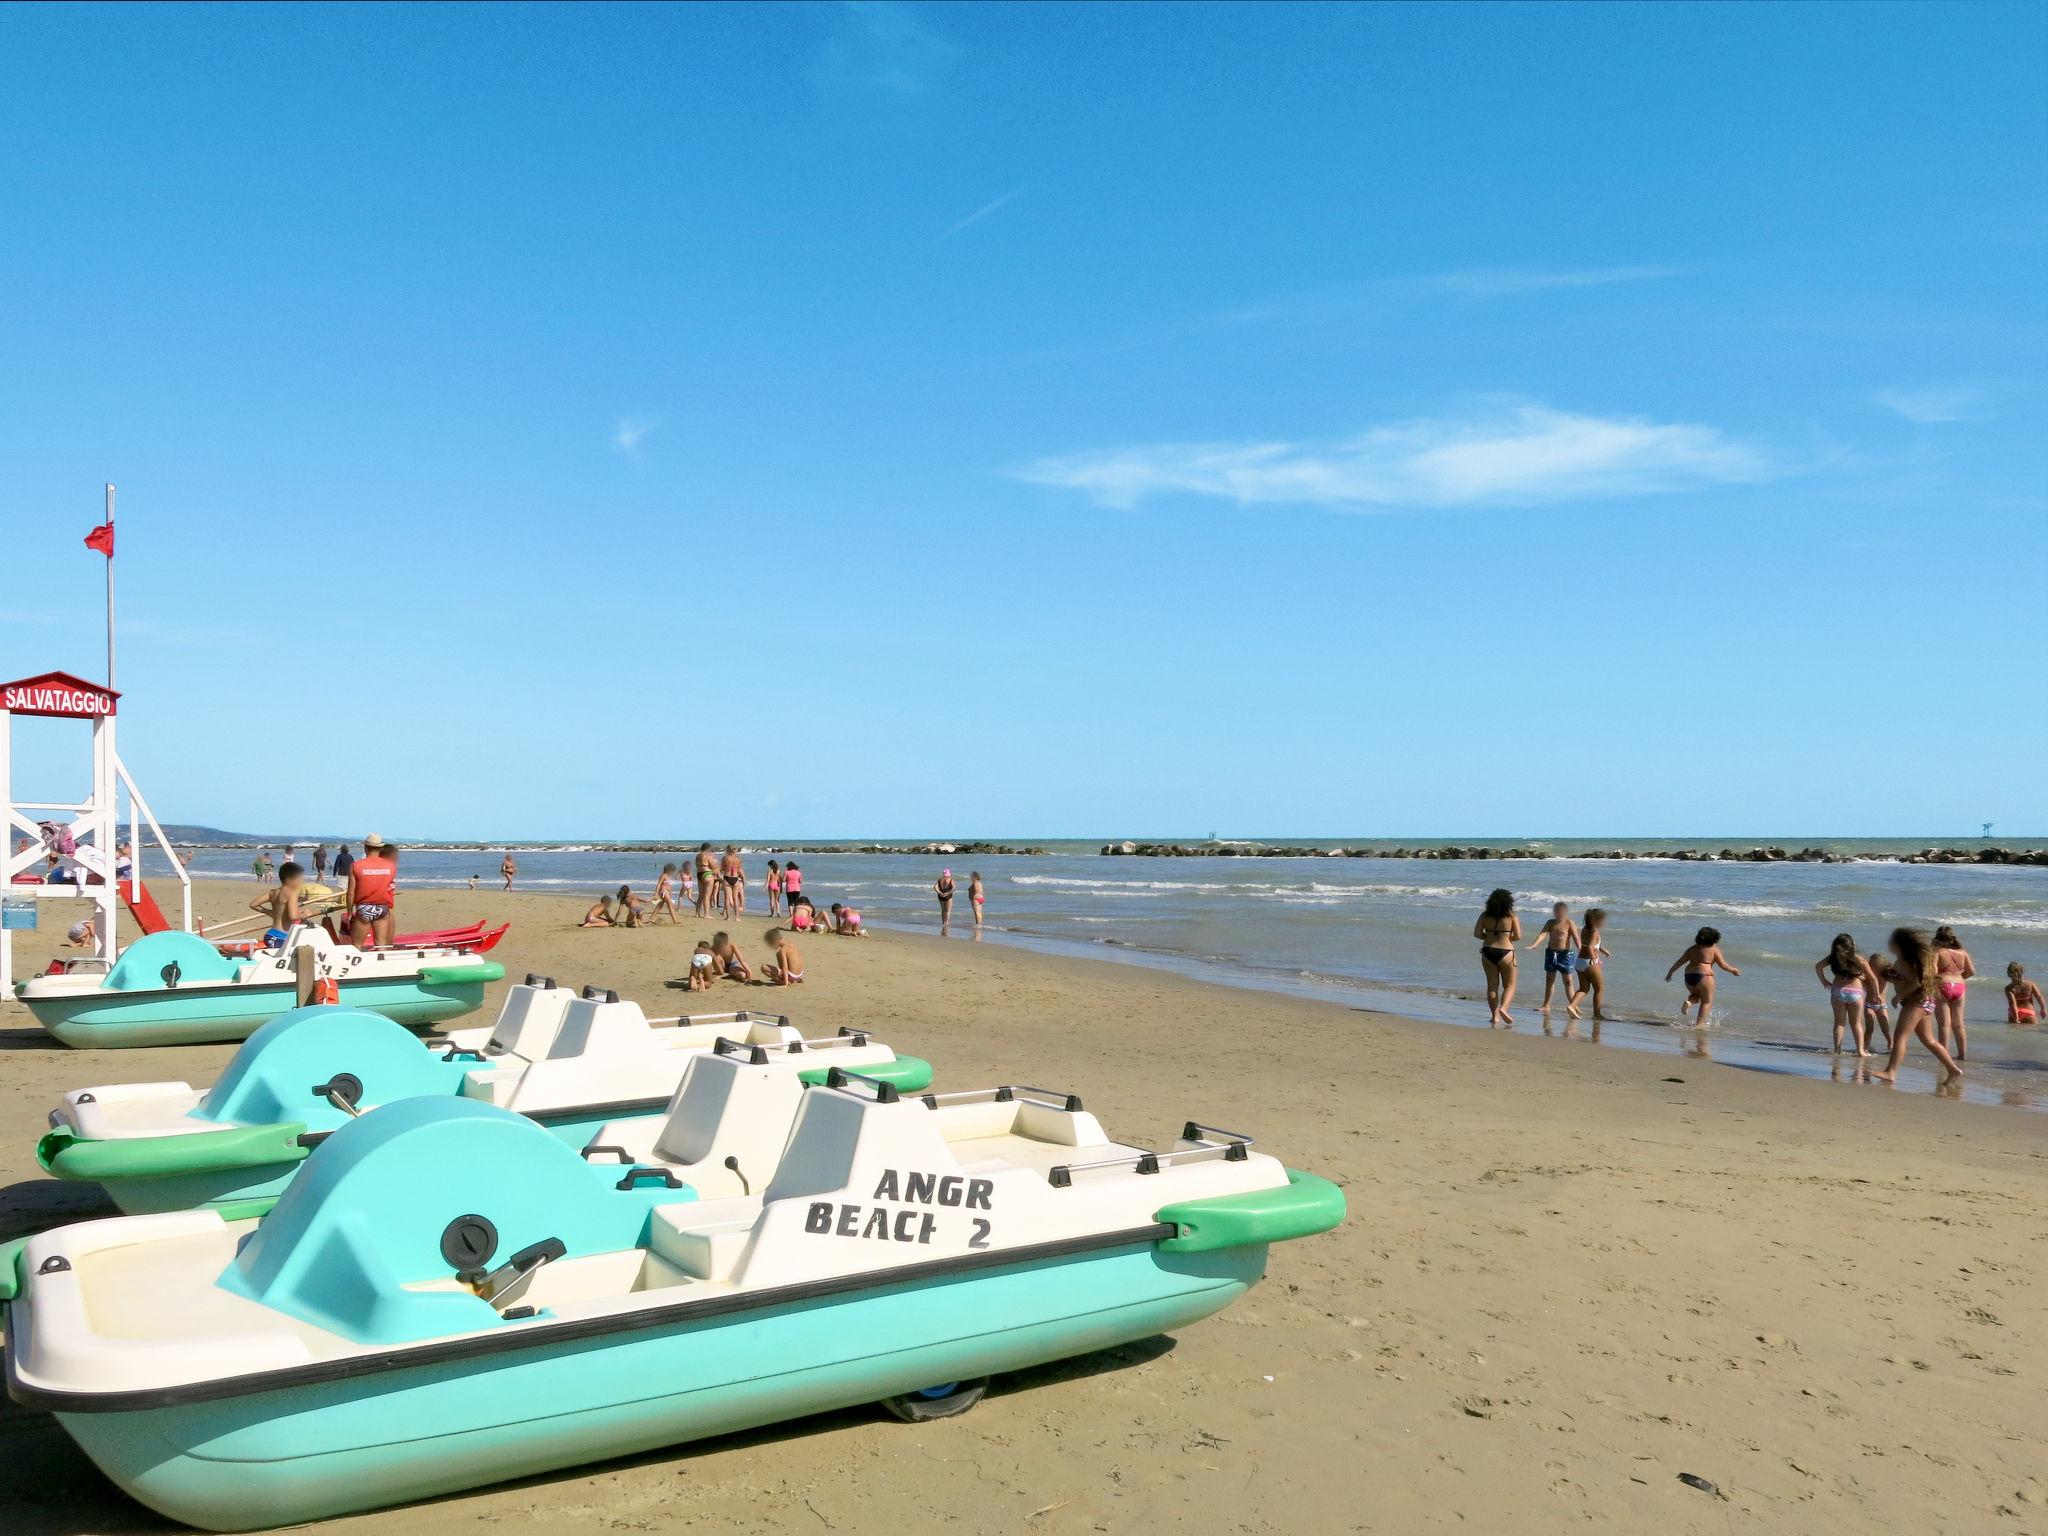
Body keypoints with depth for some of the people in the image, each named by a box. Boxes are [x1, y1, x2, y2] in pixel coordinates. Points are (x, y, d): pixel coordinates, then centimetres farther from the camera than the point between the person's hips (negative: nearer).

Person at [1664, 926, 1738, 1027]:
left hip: (1689, 976, 5)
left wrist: (1670, 972, 20)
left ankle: (1689, 1001, -3)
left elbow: (1680, 961, 14)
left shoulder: (1692, 948, 14)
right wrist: (1733, 970, 15)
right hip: (1704, 976, -5)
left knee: (1696, 995, 29)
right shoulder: (1714, 949, 0)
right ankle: (1699, 1024, -4)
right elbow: (1723, 965, -2)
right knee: (1707, 1001, 6)